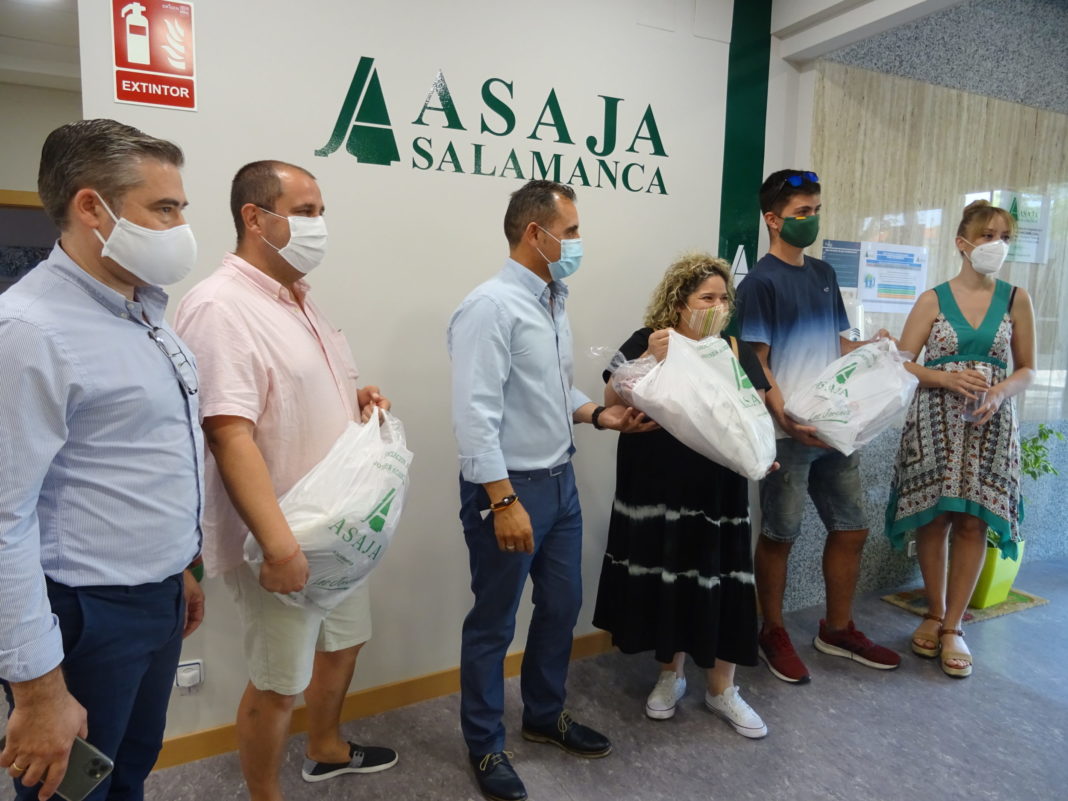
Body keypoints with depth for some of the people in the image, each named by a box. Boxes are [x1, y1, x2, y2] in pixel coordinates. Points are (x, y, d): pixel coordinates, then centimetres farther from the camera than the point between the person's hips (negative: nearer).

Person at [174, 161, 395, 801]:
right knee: (280, 682, 8)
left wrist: (363, 398, -1)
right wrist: (279, 544, -31)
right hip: (282, 539, -9)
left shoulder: (300, 297, 9)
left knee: (344, 640, 25)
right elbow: (230, 436, -28)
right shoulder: (221, 306, -20)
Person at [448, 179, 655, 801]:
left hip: (560, 480, 9)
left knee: (562, 605, 20)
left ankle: (546, 715, 43)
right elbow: (475, 415, -23)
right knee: (494, 623, 9)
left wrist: (598, 414, 5)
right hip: (509, 488, -9)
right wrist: (504, 501, -25)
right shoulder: (492, 307, -18)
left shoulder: (554, 301, 10)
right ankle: (486, 744, 30)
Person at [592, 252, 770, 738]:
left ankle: (722, 690, 25)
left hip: (719, 491, 2)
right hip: (657, 490, -1)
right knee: (665, 580, 9)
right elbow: (612, 403, -13)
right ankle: (670, 675, 32)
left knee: (720, 582, 5)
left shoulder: (735, 349, 5)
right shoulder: (646, 343, -3)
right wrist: (649, 360, -25)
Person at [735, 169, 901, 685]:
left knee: (851, 529, 14)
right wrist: (787, 421, -22)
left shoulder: (823, 274, 14)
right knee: (779, 535, 5)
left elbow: (837, 342, 20)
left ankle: (837, 630, 32)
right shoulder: (761, 282, -8)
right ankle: (773, 634, 23)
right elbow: (756, 362, -13)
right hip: (788, 433, -7)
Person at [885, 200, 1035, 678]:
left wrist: (1000, 392, -11)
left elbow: (1026, 369, 9)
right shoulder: (932, 300, 1)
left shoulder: (1016, 299, 6)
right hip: (935, 423, -1)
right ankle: (934, 613, 24)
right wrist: (948, 378, -16)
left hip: (991, 426, 1)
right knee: (933, 519, 3)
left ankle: (953, 627, 15)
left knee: (973, 522, 1)